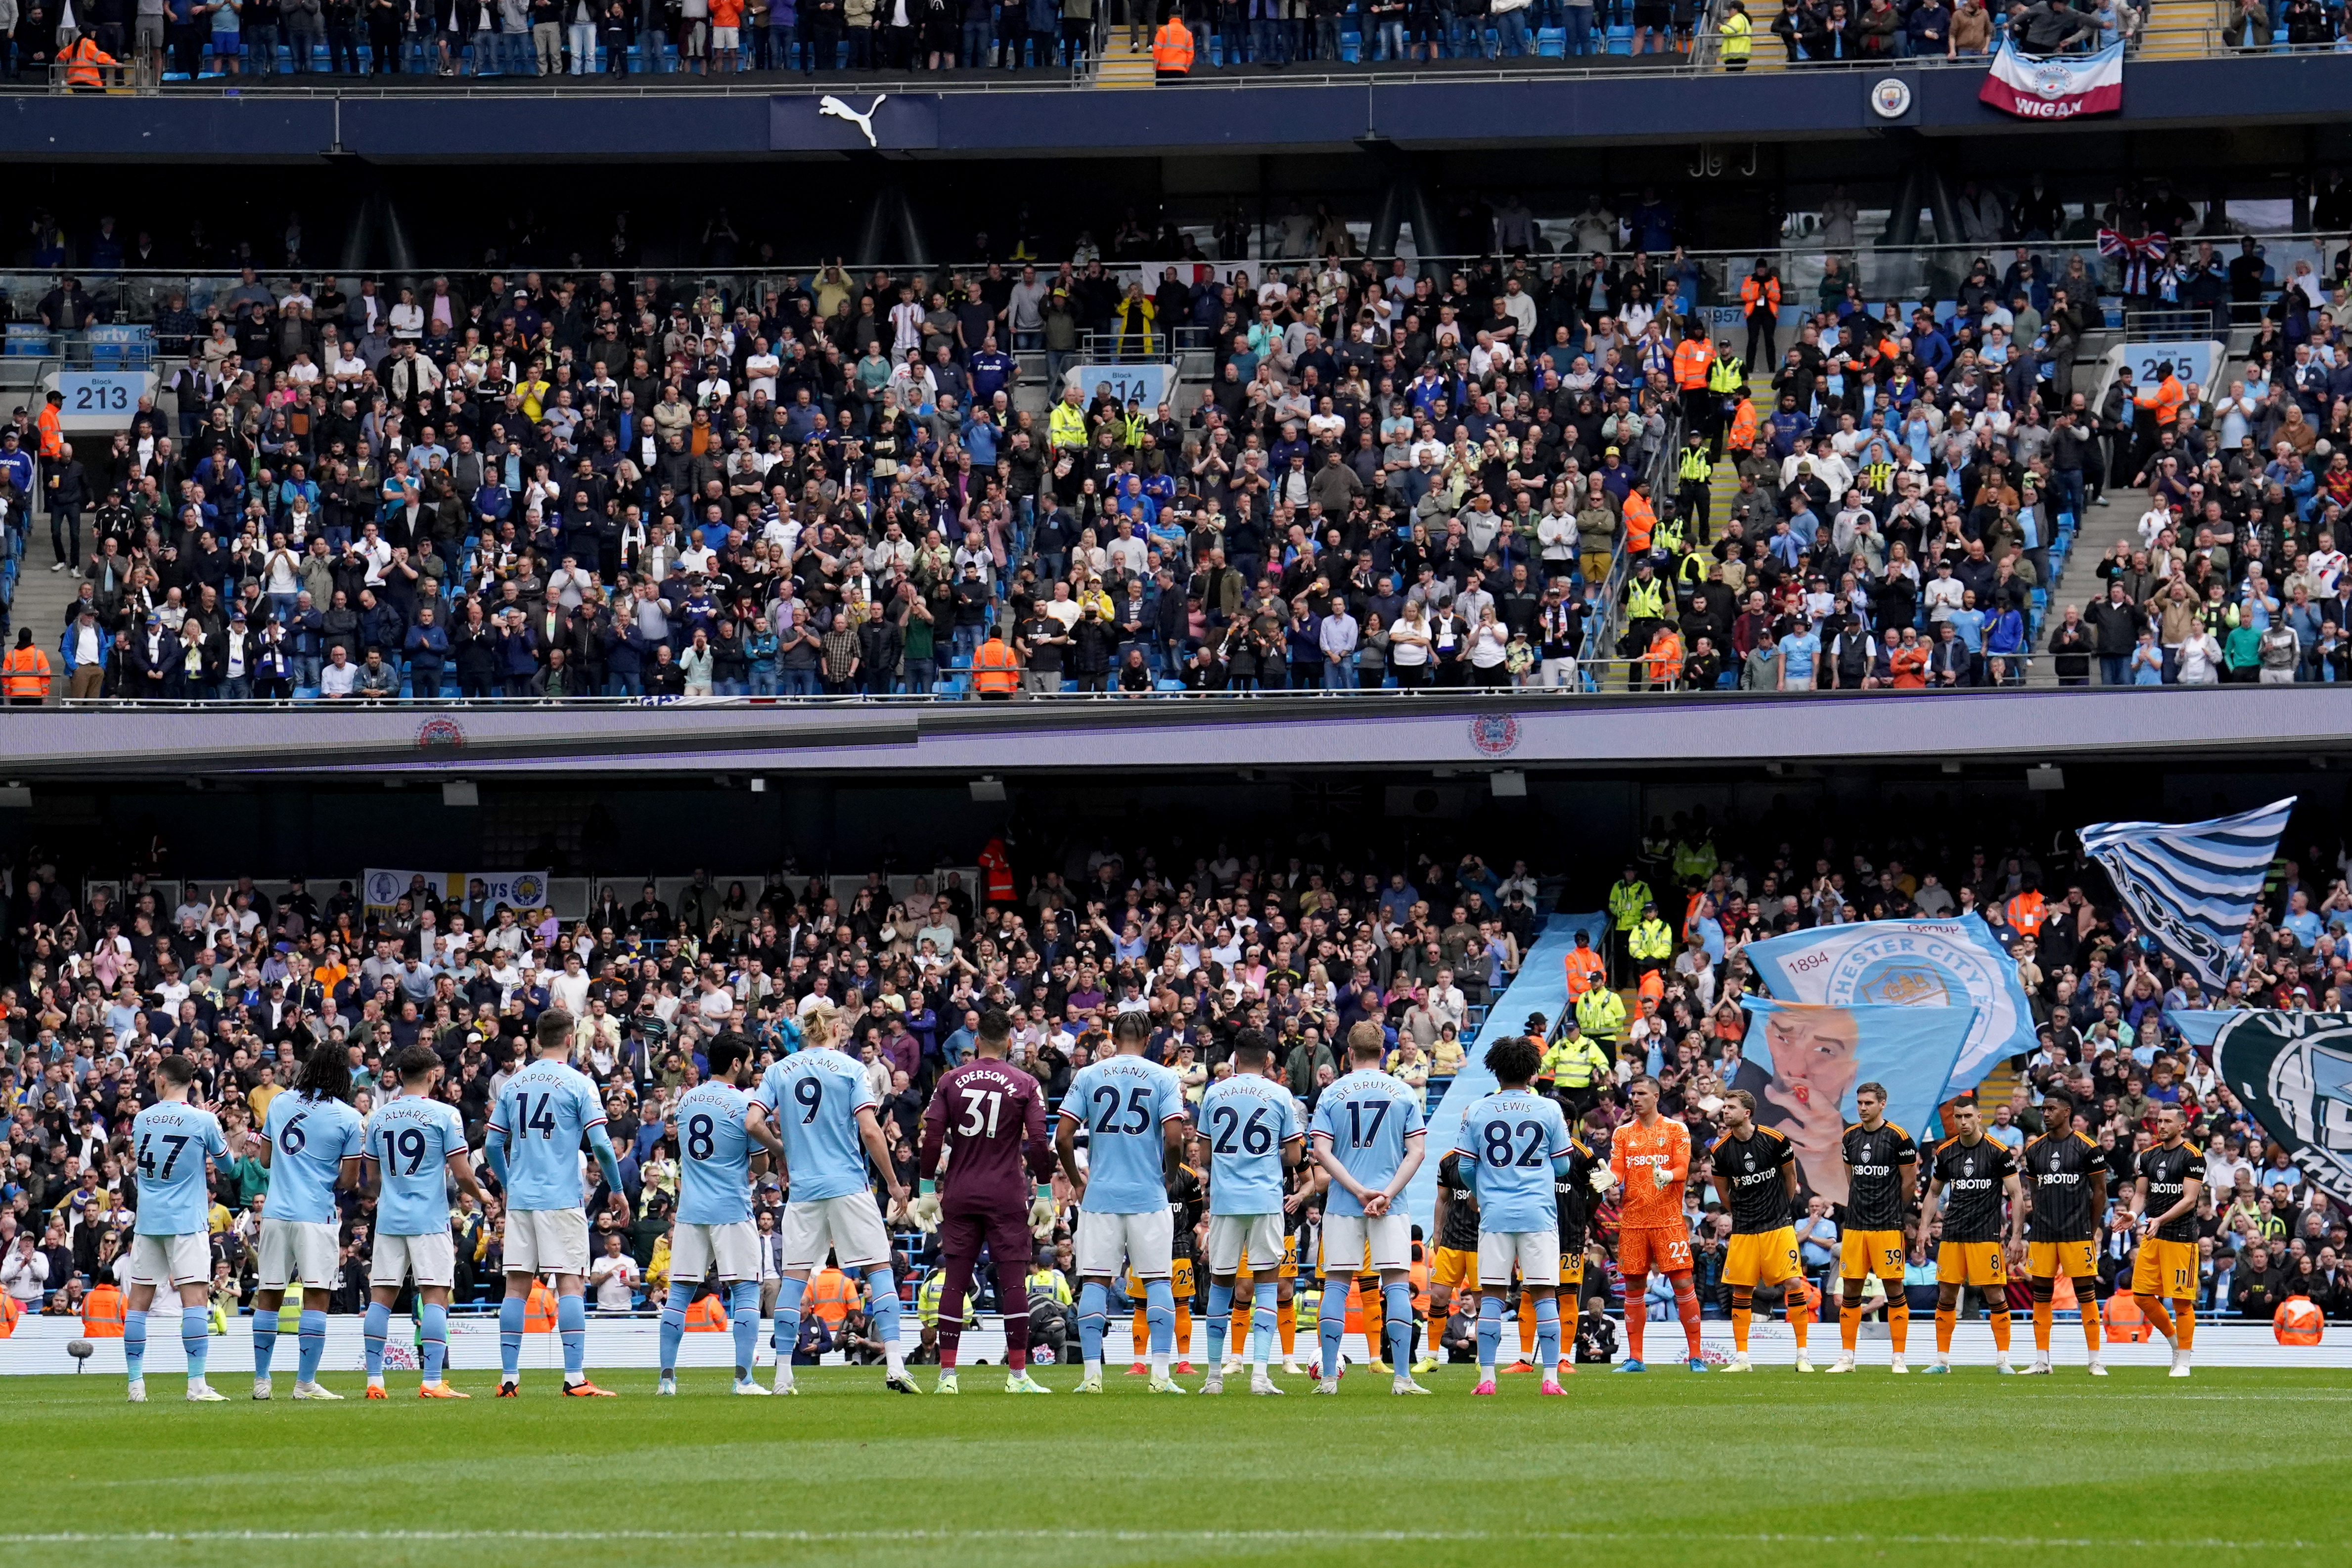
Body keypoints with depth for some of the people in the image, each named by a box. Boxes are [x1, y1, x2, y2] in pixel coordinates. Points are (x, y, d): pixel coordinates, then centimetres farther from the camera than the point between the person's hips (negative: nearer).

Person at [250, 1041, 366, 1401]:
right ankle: (305, 1382, -5)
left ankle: (261, 1380, 14)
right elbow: (348, 1180, -4)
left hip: (276, 1212, 4)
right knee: (316, 1299, -1)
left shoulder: (279, 1104, 6)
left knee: (269, 1296, 10)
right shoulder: (349, 1118, -5)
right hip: (317, 1216, -4)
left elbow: (266, 1158, 13)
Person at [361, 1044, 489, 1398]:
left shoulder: (379, 1117, 8)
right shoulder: (444, 1114, -5)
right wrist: (480, 1196, 13)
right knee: (435, 1296, -4)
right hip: (430, 1219, -4)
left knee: (381, 1297, 6)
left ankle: (374, 1380, 4)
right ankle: (432, 1382, -11)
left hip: (389, 1220, 4)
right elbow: (462, 1174, -7)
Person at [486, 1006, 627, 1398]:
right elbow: (601, 1145, -8)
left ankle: (509, 1378, 5)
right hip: (562, 1199, -4)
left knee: (517, 1286, 6)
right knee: (571, 1283, -4)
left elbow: (492, 1146, 12)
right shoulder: (577, 1084, -4)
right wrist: (617, 1191, 5)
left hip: (519, 1199, 4)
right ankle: (574, 1378, -11)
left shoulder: (512, 1085, 9)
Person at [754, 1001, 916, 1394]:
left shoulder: (779, 1071, 7)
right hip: (848, 1185, -3)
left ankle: (782, 1376, 3)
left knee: (795, 1277, 6)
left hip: (803, 1188, 3)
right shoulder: (849, 1068, -1)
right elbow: (870, 1132, -8)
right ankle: (894, 1365, -9)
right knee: (880, 1268, 2)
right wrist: (894, 1184, 1)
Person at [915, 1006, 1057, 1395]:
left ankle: (947, 1374, 1)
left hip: (959, 1195, 2)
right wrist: (1044, 1194, 2)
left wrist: (928, 1186, 8)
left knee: (955, 1282, 4)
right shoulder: (1024, 1085, -2)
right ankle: (1017, 1375, -1)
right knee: (1013, 1280, 1)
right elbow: (1039, 1142, -6)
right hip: (1007, 1196, -2)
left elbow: (931, 1137, 0)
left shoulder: (951, 1081, 3)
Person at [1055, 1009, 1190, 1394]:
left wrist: (1076, 1181, 12)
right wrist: (1166, 1173, 8)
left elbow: (1063, 1136, -2)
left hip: (1100, 1194, 1)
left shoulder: (1088, 1076, 3)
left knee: (1095, 1281, 4)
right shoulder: (1162, 1078, -1)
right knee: (1157, 1281, 5)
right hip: (1149, 1196, -1)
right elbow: (1174, 1139, -11)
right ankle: (1160, 1373, -3)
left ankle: (1092, 1374, -1)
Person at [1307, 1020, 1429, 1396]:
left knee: (1336, 1285, 5)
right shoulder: (1403, 1093, 3)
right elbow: (1417, 1151, -3)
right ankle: (1402, 1376, -7)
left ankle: (1329, 1376, 3)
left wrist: (1359, 1191, -8)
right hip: (1391, 1207, 0)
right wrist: (1387, 1193, -8)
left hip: (1342, 1205, 0)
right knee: (1397, 1284, 0)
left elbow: (1321, 1151, -6)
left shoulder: (1332, 1094, 3)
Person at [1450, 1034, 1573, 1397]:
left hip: (1494, 1214, 0)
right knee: (1544, 1294, 1)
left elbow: (1465, 1168, 6)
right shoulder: (1548, 1110, 0)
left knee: (1491, 1295, 4)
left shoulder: (1478, 1113, 2)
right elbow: (1562, 1166, 5)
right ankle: (1550, 1377, -3)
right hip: (1539, 1214, 0)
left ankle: (1487, 1377, 0)